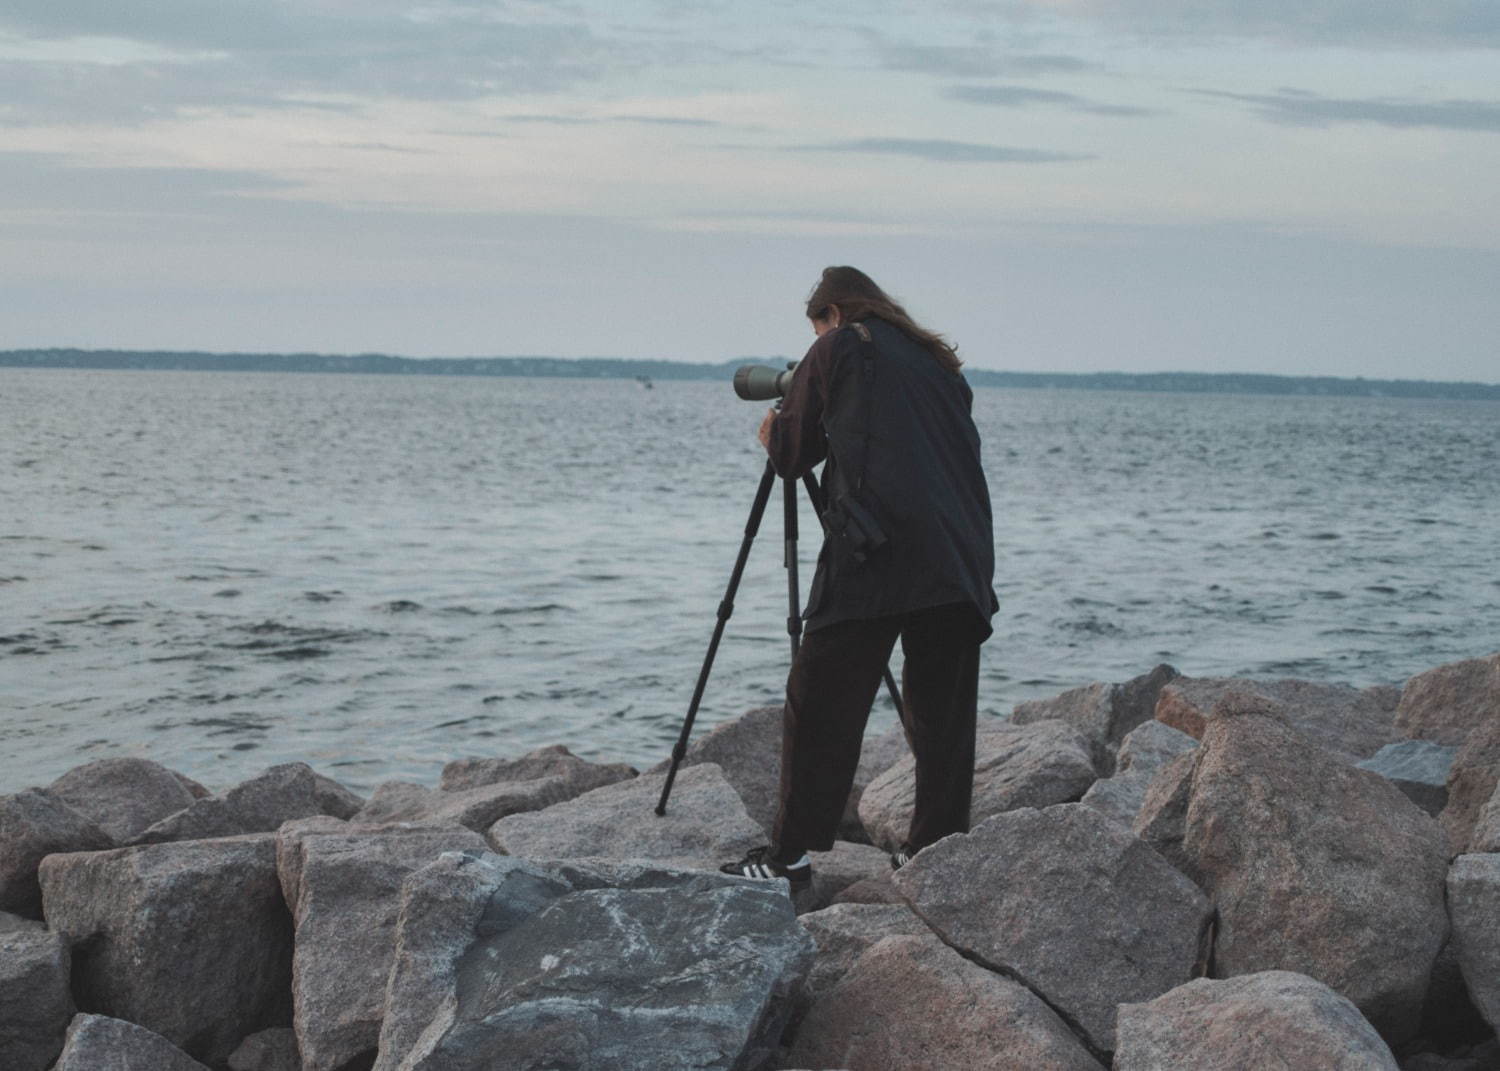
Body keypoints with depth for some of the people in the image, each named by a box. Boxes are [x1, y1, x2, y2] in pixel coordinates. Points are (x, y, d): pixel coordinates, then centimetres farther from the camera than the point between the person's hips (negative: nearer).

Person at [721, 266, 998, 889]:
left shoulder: (838, 349, 10)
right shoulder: (939, 361, 25)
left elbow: (793, 452, 11)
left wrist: (773, 435, 35)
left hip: (874, 554, -5)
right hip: (961, 561, 6)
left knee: (821, 704, -3)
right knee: (942, 714, 9)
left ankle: (791, 854, -4)